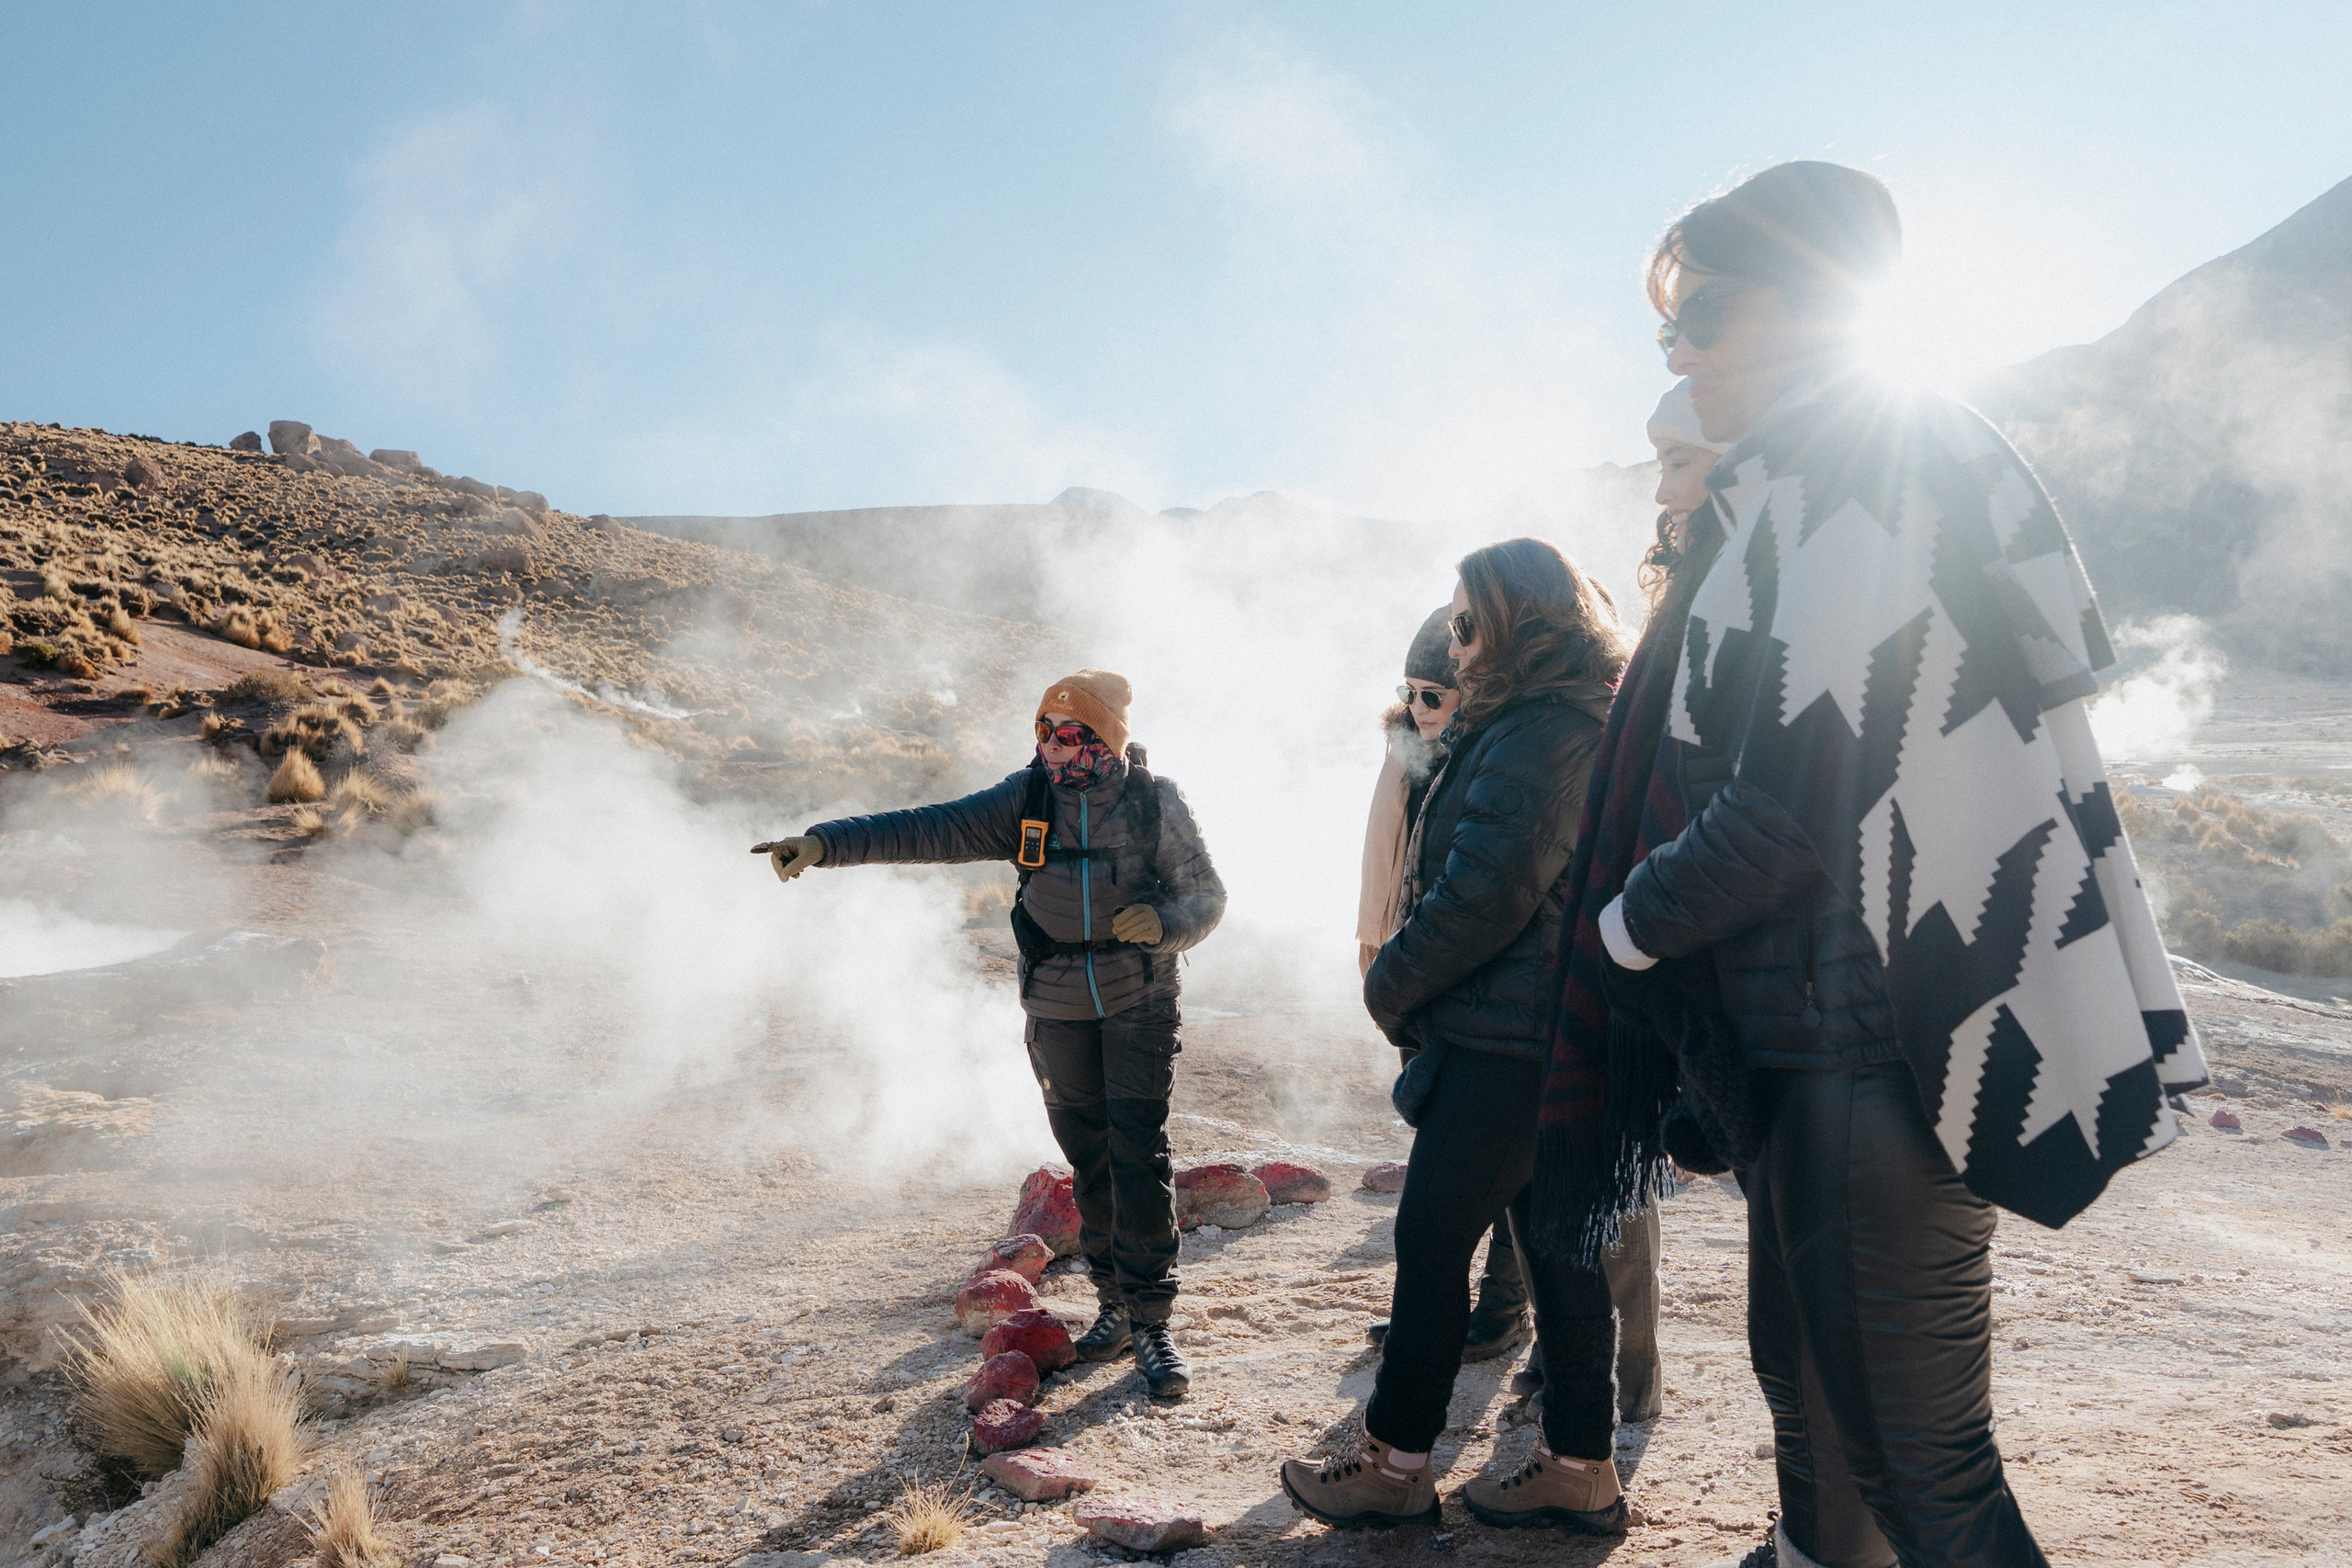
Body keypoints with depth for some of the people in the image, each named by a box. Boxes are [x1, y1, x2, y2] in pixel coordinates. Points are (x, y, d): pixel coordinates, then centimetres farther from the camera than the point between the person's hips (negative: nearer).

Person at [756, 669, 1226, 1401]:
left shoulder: (1155, 803, -9)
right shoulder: (1028, 799, -6)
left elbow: (1206, 895, -2)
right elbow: (929, 830, -13)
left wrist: (1162, 922, -25)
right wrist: (823, 842, -24)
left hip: (1140, 1004, -2)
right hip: (1058, 1007, 3)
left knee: (1140, 1156, -8)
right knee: (1089, 1162, 9)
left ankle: (1152, 1321, 1)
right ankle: (1116, 1304, 23)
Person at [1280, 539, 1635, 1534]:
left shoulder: (1537, 735, -18)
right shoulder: (1576, 724, 16)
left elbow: (1484, 894, -22)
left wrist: (1391, 981, -8)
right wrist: (1414, 981, 13)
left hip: (1506, 1039, -10)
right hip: (1556, 1035, 10)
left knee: (1432, 1238, 0)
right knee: (1557, 1240, 13)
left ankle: (1392, 1467, 12)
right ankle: (1581, 1468, 23)